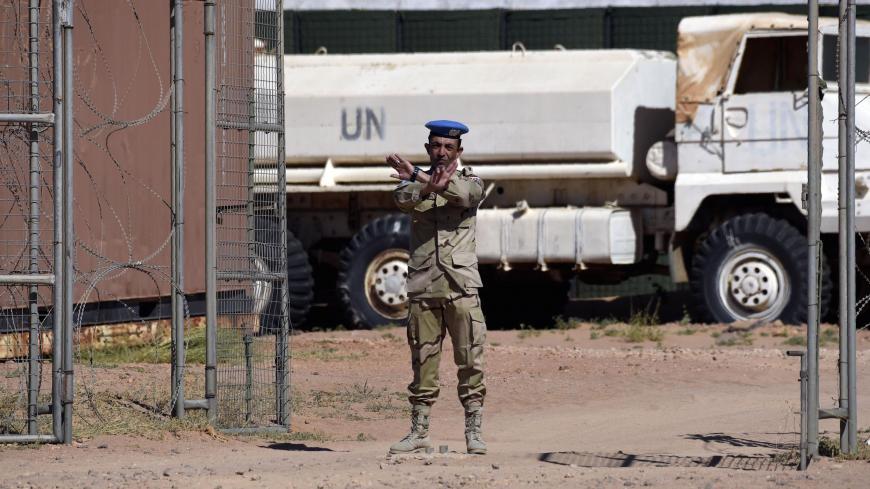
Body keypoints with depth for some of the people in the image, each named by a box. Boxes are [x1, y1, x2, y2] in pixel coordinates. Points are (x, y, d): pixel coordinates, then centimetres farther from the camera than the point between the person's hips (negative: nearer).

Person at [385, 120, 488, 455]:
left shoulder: (469, 181, 9)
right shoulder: (415, 185, 12)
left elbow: (466, 194, -17)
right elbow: (403, 199, -13)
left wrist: (417, 176, -28)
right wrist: (428, 185, -37)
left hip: (461, 286, -2)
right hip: (423, 287, 2)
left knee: (470, 361, -4)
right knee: (423, 362, 4)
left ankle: (474, 432, -1)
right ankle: (419, 432, 9)